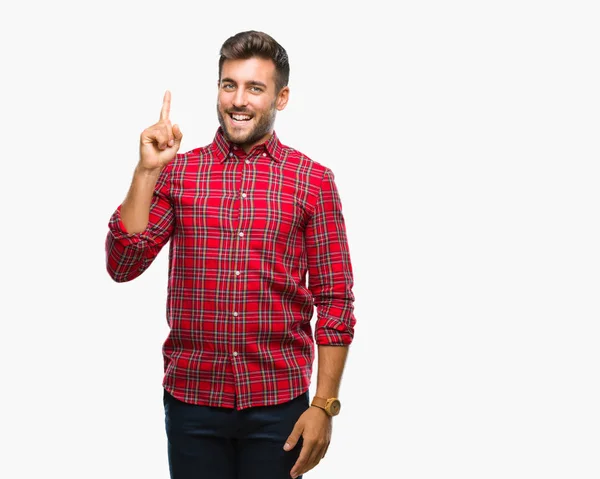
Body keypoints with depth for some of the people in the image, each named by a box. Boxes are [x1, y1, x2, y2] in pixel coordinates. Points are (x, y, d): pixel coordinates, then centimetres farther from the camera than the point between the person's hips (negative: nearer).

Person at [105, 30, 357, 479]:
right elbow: (122, 265, -5)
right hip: (191, 399, 1)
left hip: (278, 401, -1)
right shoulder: (178, 171, 3)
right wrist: (147, 170, -14)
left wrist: (325, 405, -7)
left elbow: (335, 300, -1)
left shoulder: (313, 181, -1)